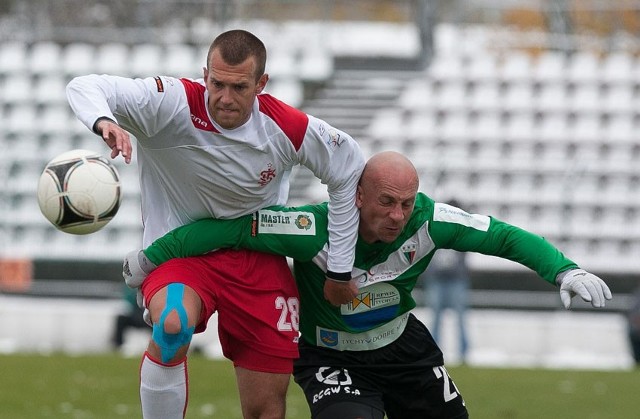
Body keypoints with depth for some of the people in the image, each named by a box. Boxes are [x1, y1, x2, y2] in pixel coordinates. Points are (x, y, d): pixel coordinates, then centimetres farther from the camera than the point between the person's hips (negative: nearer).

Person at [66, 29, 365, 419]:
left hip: (257, 259, 2)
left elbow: (349, 167, 1)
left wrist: (339, 270, 2)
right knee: (173, 323, -38)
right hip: (177, 252, -2)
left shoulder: (289, 129, -15)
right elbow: (85, 87, -28)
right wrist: (104, 122, -52)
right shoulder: (174, 104, -22)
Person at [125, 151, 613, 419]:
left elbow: (503, 236, -12)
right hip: (331, 357, -5)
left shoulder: (427, 219, -22)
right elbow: (232, 227, -28)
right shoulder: (317, 228, -32)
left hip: (405, 348, 5)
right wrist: (152, 257, -22)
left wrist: (563, 269, -25)